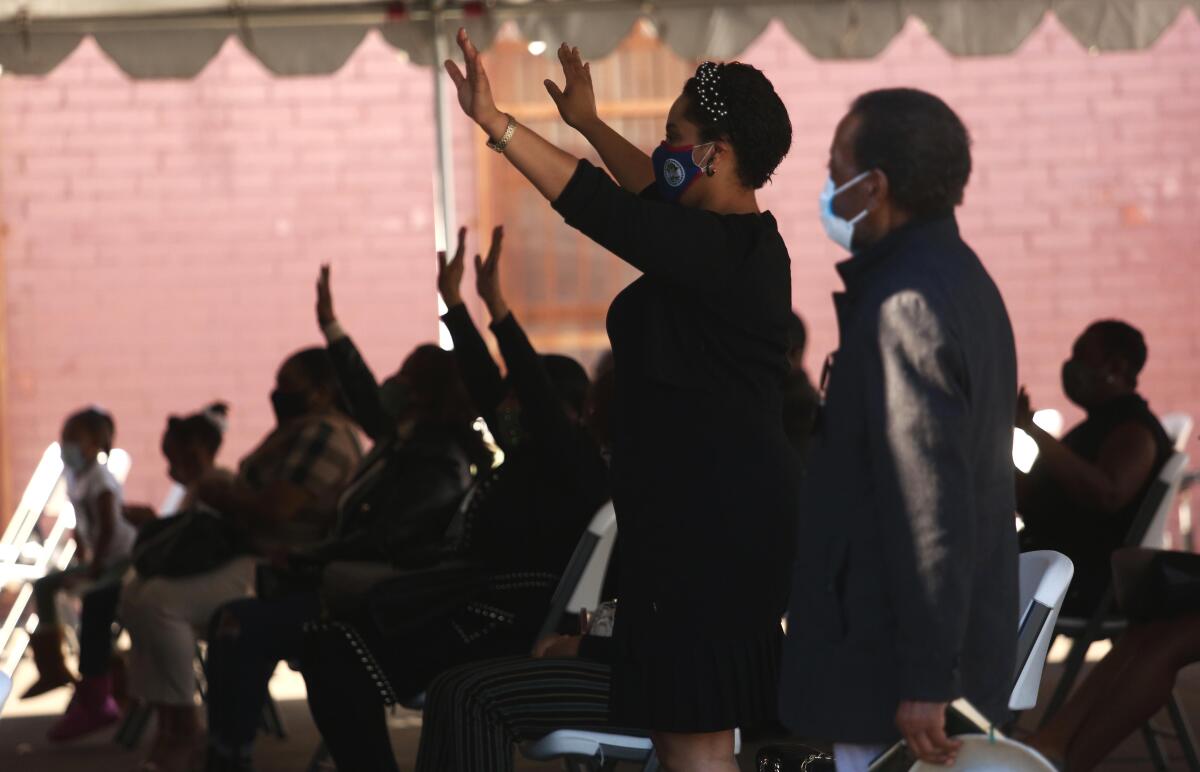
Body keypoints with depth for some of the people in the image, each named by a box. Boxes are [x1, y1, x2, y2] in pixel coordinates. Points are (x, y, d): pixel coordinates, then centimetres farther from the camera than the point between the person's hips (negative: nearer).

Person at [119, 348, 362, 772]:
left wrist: (218, 493, -9)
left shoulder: (322, 435, -19)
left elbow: (273, 510, -26)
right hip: (247, 554, 12)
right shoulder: (296, 430, 18)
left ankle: (182, 724, -13)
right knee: (136, 591, 11)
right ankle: (166, 721, 8)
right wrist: (224, 492, 1)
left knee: (159, 602, -27)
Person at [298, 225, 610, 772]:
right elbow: (484, 385, 28)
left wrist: (496, 305, -20)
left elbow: (538, 394, -16)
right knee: (327, 643, -9)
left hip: (504, 621, -10)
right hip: (466, 602, 10)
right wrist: (453, 302, 28)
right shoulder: (527, 459, 23)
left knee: (347, 655, -26)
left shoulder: (577, 466, -3)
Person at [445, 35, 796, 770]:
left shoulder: (716, 249, -17)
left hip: (706, 520, -11)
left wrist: (495, 122, -26)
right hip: (731, 513, 11)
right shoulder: (744, 241, 14)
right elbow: (654, 195, 32)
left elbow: (600, 207, -26)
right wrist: (589, 123, 43)